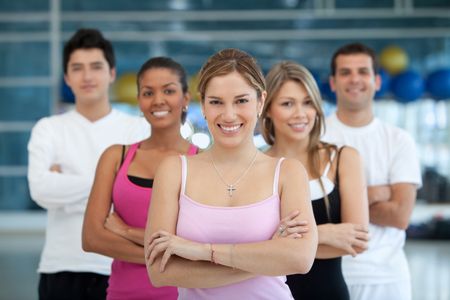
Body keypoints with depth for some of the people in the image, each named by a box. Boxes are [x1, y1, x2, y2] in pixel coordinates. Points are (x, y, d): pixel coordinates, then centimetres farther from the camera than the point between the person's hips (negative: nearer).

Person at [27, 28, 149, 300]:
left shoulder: (139, 129, 3)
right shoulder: (48, 129, 6)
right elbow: (42, 189, -11)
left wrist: (65, 185, -8)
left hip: (120, 268, -1)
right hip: (62, 269, 1)